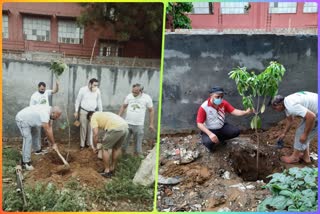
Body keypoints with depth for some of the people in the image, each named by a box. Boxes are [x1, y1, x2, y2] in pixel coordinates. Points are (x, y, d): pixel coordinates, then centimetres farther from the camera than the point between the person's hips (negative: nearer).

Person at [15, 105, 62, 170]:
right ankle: (25, 162, -13)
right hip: (21, 119, -10)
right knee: (28, 139, -16)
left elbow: (49, 126, 1)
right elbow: (47, 131, -28)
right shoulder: (45, 114, -32)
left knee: (35, 134, 22)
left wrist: (52, 142, -2)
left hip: (28, 119, 10)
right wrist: (53, 144, -17)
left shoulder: (48, 110, -4)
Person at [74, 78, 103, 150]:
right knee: (83, 128, 3)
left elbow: (99, 102, 7)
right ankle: (82, 144, 13)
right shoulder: (83, 89, -10)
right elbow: (78, 101, -1)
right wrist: (76, 111, -1)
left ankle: (89, 143, 17)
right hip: (83, 111, -2)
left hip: (93, 112, 2)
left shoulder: (97, 91, -3)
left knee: (91, 128, 5)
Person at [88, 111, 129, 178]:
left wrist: (94, 147, 18)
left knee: (105, 148, 11)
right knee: (117, 148, 27)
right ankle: (112, 168, 39)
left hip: (116, 128, -8)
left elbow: (96, 134, 4)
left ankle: (107, 171, 18)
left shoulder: (93, 117, 15)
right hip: (125, 127, 8)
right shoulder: (102, 115, 39)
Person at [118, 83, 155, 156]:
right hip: (127, 123, 2)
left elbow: (151, 111, 0)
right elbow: (123, 107, 11)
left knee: (138, 143, 5)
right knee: (124, 142, 9)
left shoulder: (147, 98, -7)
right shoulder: (129, 96, -1)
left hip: (139, 125, -2)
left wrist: (151, 124, -1)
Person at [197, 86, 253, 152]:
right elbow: (199, 124, -23)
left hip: (222, 127, 6)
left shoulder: (223, 103, -9)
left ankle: (219, 139, 11)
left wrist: (246, 112, -35)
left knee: (236, 131, -13)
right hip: (209, 130, -5)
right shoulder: (204, 107, -24)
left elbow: (233, 111, -16)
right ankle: (211, 144, 7)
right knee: (208, 142, -34)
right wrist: (210, 134, -35)